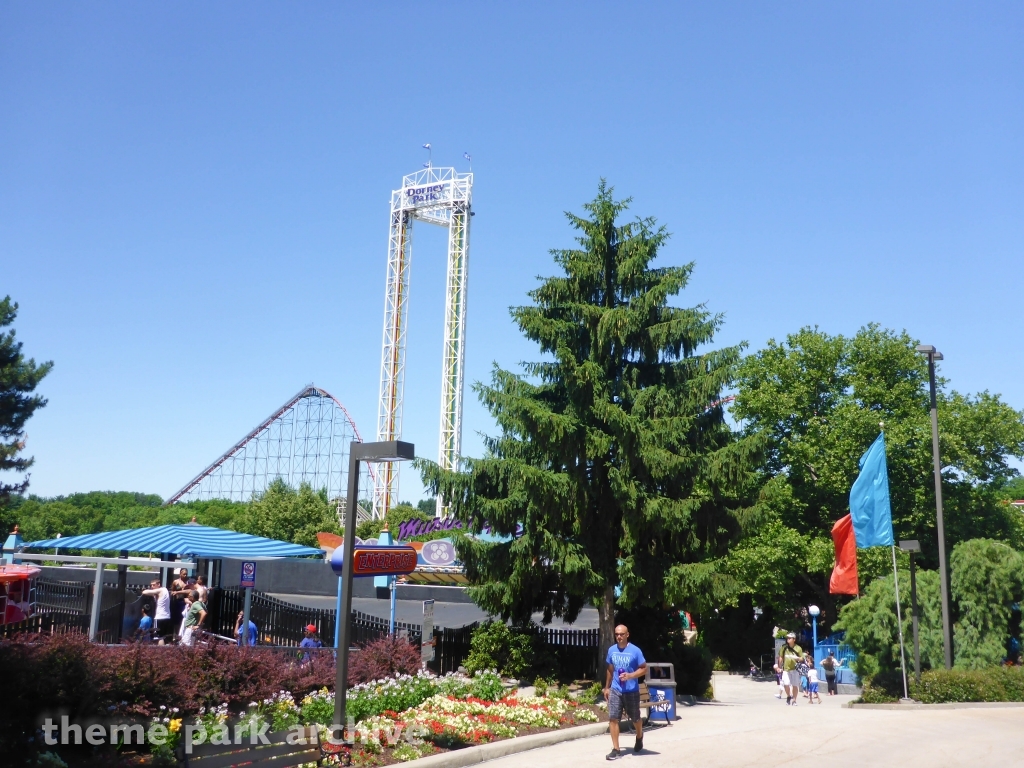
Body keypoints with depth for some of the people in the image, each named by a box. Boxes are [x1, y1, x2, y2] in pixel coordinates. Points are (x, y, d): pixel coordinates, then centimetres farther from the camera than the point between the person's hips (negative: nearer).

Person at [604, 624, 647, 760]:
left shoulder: (635, 651, -12)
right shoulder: (611, 650, 2)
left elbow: (644, 669, -9)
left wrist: (630, 676, -24)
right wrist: (607, 687, 16)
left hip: (631, 691, -3)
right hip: (615, 690, 3)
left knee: (635, 718, 14)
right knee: (612, 718, -7)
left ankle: (639, 737, 45)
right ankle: (616, 749, -2)